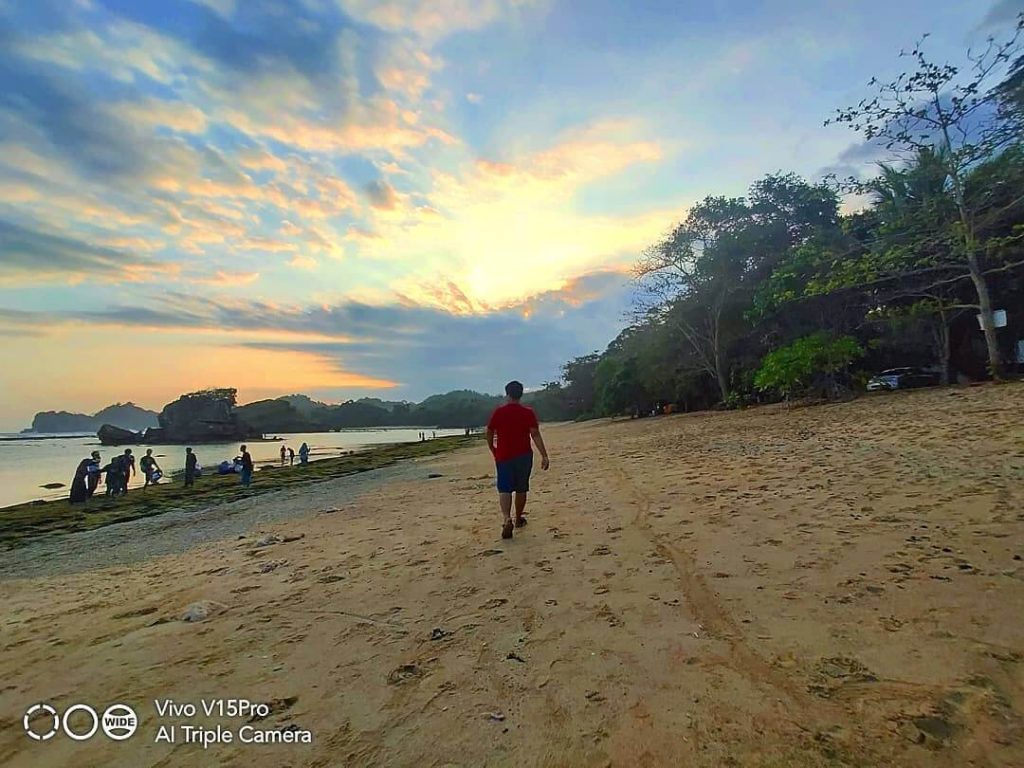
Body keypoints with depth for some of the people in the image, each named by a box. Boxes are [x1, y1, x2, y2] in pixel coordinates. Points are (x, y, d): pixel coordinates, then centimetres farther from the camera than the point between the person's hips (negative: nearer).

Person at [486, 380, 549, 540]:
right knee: (521, 489, 15)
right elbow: (535, 435, -11)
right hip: (523, 456, 1)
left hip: (503, 456, -1)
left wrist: (493, 451, 19)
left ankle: (507, 518, -23)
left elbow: (489, 434, 2)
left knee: (504, 489, -1)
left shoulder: (498, 412, -4)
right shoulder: (528, 412, -5)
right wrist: (544, 456, -11)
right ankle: (519, 518, 30)